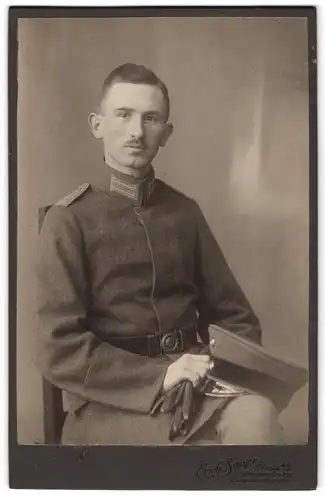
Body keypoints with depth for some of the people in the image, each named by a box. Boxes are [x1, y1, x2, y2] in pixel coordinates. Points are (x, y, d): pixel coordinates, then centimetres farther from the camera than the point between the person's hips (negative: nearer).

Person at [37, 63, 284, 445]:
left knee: (256, 413, -28)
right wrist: (159, 376, -18)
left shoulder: (185, 212, 10)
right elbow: (61, 349, -9)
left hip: (194, 380, 4)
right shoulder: (68, 220, -3)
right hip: (108, 399, -4)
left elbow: (233, 315, 13)